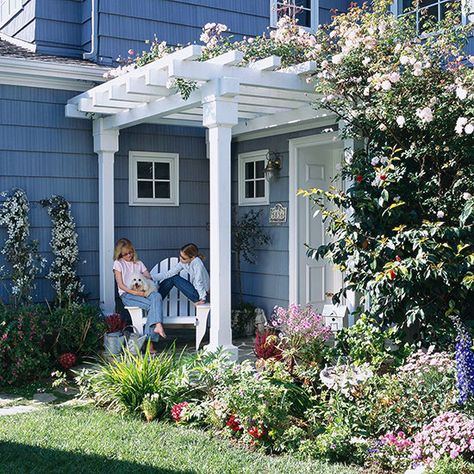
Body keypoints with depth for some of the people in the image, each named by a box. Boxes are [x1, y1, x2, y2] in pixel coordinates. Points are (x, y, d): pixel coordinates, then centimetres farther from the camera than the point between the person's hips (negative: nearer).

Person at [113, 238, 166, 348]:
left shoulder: (139, 263, 21)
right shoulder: (118, 263, 8)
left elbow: (149, 278, 16)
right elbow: (120, 285, -1)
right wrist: (134, 292, -16)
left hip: (141, 292, 3)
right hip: (127, 295, -3)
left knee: (156, 296, -33)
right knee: (152, 305, -31)